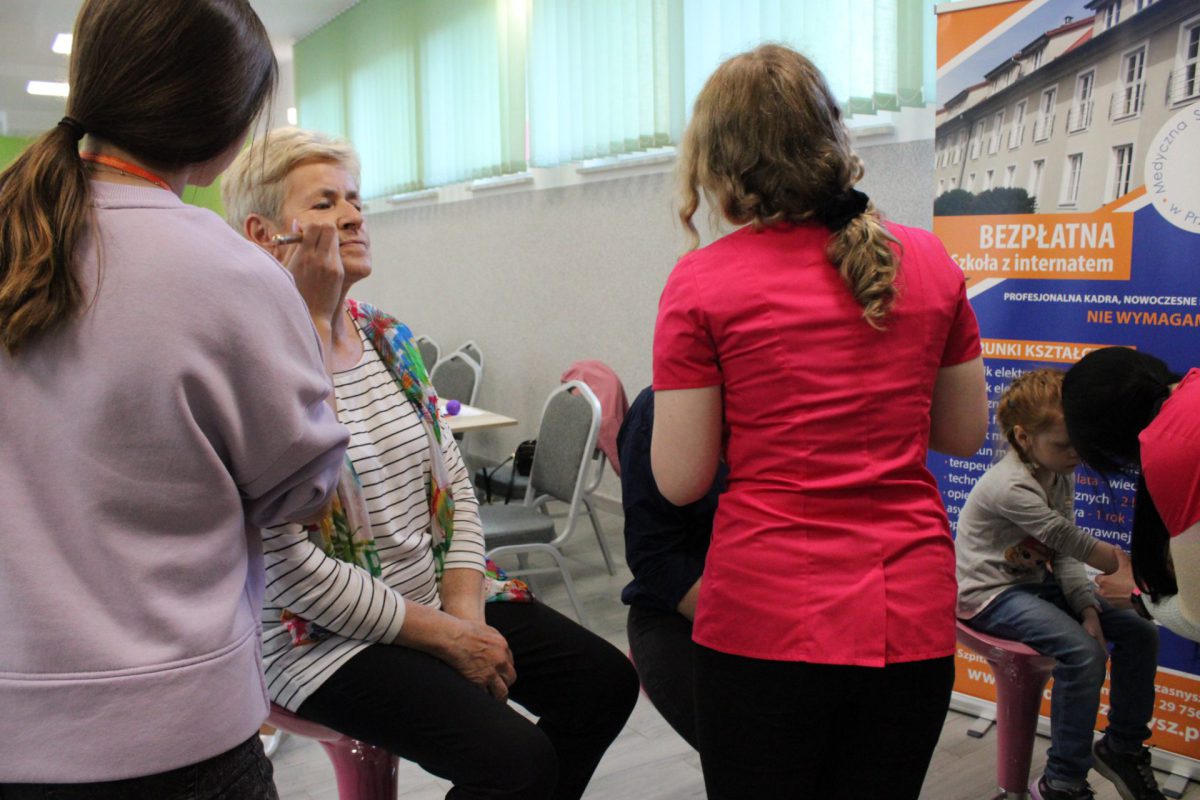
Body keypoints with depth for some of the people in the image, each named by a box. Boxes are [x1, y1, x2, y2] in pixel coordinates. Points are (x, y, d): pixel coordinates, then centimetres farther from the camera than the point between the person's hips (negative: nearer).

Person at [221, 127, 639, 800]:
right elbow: (289, 565, -21)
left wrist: (466, 608, -5)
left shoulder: (390, 338, 6)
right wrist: (445, 637, -15)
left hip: (441, 602, 7)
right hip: (331, 641, -7)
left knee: (605, 679, 1)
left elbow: (452, 478, 8)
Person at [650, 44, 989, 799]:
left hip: (766, 618, -3)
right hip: (913, 617, 4)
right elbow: (966, 433, 11)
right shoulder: (928, 262, 2)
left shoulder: (704, 282, -10)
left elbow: (680, 479, -8)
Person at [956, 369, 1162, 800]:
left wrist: (1087, 608, -13)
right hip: (990, 593, -9)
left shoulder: (1061, 475, 4)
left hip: (1037, 582, 9)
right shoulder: (1010, 485, -24)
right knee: (1084, 651, -27)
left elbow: (1064, 555, 0)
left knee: (1140, 633, 3)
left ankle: (1123, 747, 22)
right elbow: (1067, 540, -22)